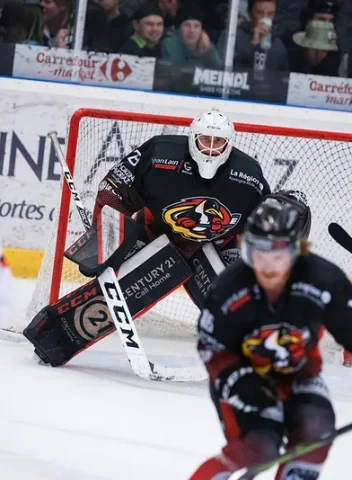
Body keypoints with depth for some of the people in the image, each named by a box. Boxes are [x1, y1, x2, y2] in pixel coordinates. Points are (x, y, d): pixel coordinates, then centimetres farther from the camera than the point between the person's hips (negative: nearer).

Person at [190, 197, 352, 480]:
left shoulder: (324, 280, -27)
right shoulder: (230, 289, -27)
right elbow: (210, 346, -13)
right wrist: (238, 382, -27)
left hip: (297, 370, 3)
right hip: (242, 372, -3)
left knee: (315, 430, -22)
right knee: (257, 448, -21)